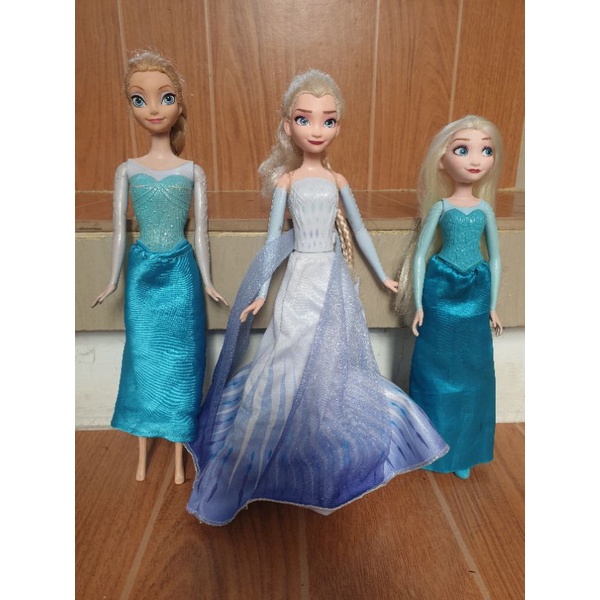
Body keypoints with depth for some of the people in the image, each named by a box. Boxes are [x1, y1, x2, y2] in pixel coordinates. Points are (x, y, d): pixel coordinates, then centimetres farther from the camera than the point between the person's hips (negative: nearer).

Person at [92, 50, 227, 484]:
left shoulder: (193, 172, -1)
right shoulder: (127, 170, 2)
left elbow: (200, 232, 2)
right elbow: (119, 230, 5)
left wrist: (207, 282, 2)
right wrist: (114, 282, 6)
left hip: (181, 273, -1)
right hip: (144, 272, 1)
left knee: (180, 356, 5)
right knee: (144, 356, 9)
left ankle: (179, 457, 23)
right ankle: (142, 455, 28)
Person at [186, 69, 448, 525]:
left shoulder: (337, 180, 5)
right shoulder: (286, 180, -1)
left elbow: (359, 230, 11)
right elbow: (273, 238, -1)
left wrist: (382, 276, 13)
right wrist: (262, 292, -3)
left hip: (335, 279, 3)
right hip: (301, 279, -2)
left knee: (336, 360, 10)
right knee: (289, 363, 0)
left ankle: (331, 454, 33)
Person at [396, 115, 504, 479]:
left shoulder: (485, 208, 1)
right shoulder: (440, 207, -6)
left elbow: (495, 258, 8)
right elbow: (420, 255, -3)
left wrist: (493, 306, 8)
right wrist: (419, 305, -5)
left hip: (475, 295, 3)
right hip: (441, 291, -2)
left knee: (470, 370, 11)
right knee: (438, 369, 9)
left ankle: (462, 450, 29)